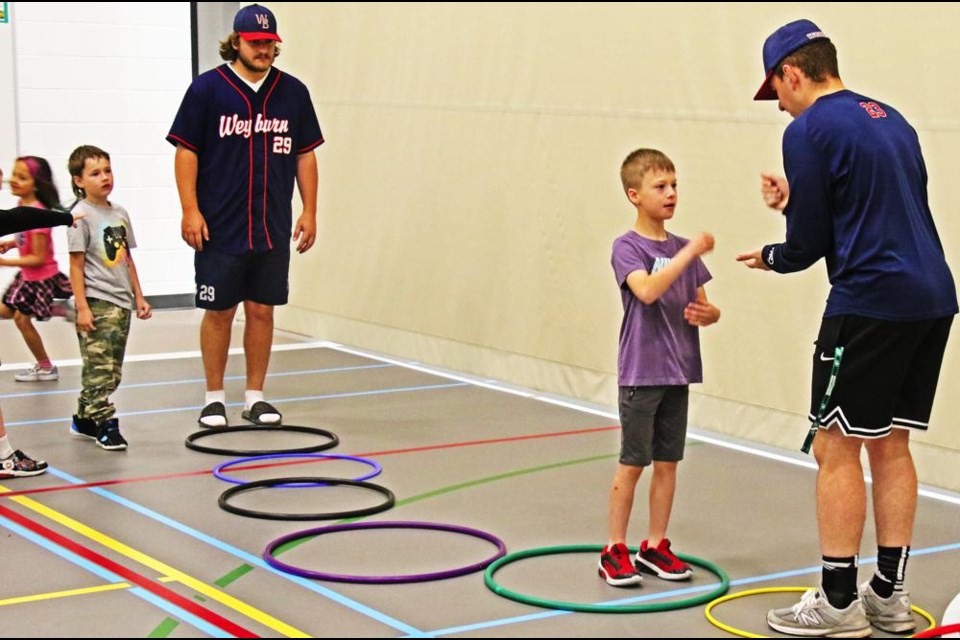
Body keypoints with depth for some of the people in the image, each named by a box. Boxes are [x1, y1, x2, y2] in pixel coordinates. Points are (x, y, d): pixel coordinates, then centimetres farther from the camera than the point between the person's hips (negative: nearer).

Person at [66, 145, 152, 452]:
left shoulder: (120, 213, 12)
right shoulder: (81, 215, -8)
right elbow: (76, 265, -10)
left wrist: (138, 296, 16)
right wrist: (82, 307, -14)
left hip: (121, 302, 7)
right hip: (96, 303, -7)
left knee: (112, 371, 11)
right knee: (99, 367, -8)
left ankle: (84, 418, 23)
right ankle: (105, 424, -5)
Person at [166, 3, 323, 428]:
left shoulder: (293, 92, 6)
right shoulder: (207, 89, -4)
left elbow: (305, 154, 11)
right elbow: (187, 151, -3)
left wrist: (309, 211, 7)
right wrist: (190, 209, -10)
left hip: (273, 229, 3)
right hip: (219, 229, -3)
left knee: (262, 310, 7)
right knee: (219, 312, 3)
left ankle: (255, 396, 18)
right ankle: (214, 397, 15)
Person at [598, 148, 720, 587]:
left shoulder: (682, 249, 9)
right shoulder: (627, 247, -9)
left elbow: (704, 305, 13)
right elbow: (647, 290, -27)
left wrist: (707, 313, -10)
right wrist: (690, 252, -30)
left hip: (678, 373, 6)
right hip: (640, 374, -5)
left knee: (668, 462, 10)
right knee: (632, 463, 0)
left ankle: (655, 547, 20)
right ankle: (615, 550, 10)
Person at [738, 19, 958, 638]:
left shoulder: (809, 130, -8)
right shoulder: (890, 119, 18)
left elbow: (810, 244, -7)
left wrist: (770, 257, 14)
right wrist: (798, 201, 21)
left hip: (870, 302, -8)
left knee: (837, 448, 0)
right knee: (891, 446, 14)